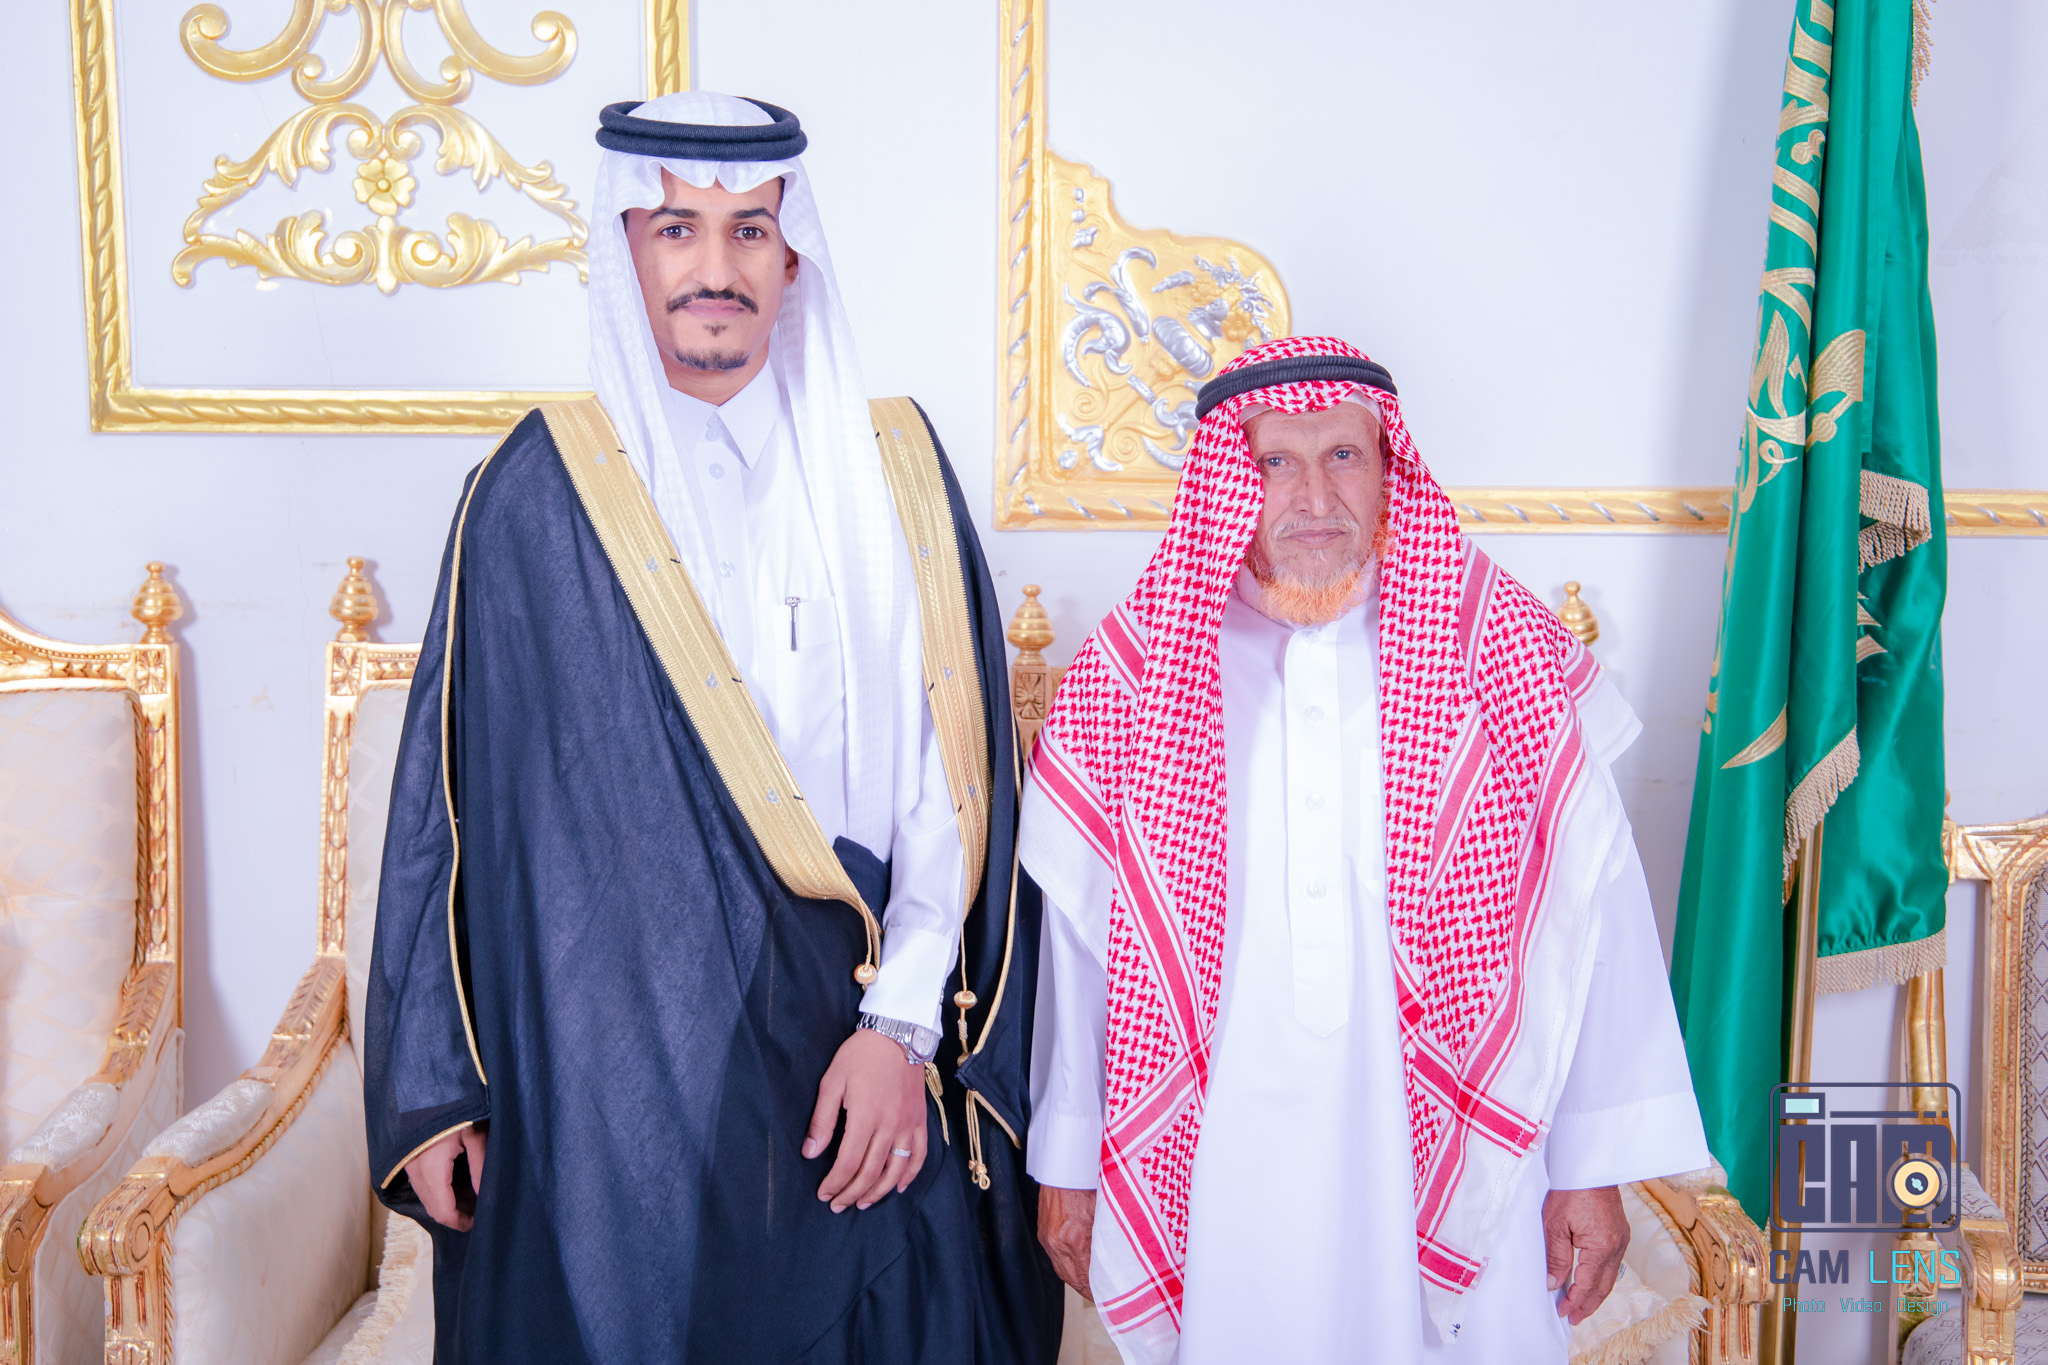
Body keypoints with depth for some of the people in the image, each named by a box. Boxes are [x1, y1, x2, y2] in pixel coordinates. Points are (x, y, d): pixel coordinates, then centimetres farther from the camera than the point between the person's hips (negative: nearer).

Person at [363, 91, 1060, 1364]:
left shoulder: (891, 469, 3)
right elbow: (452, 798, 1)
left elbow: (956, 767, -1)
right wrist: (434, 1087, 0)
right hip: (610, 1064, -1)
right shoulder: (537, 495, -1)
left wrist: (902, 1024, -9)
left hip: (853, 1050, 2)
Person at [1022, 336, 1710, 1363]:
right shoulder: (1136, 671, -1)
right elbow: (1073, 930, 4)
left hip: (1455, 1165, 0)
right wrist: (1067, 1162, 7)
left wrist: (1592, 1165, -1)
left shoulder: (1504, 652, -2)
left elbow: (1590, 920, -1)